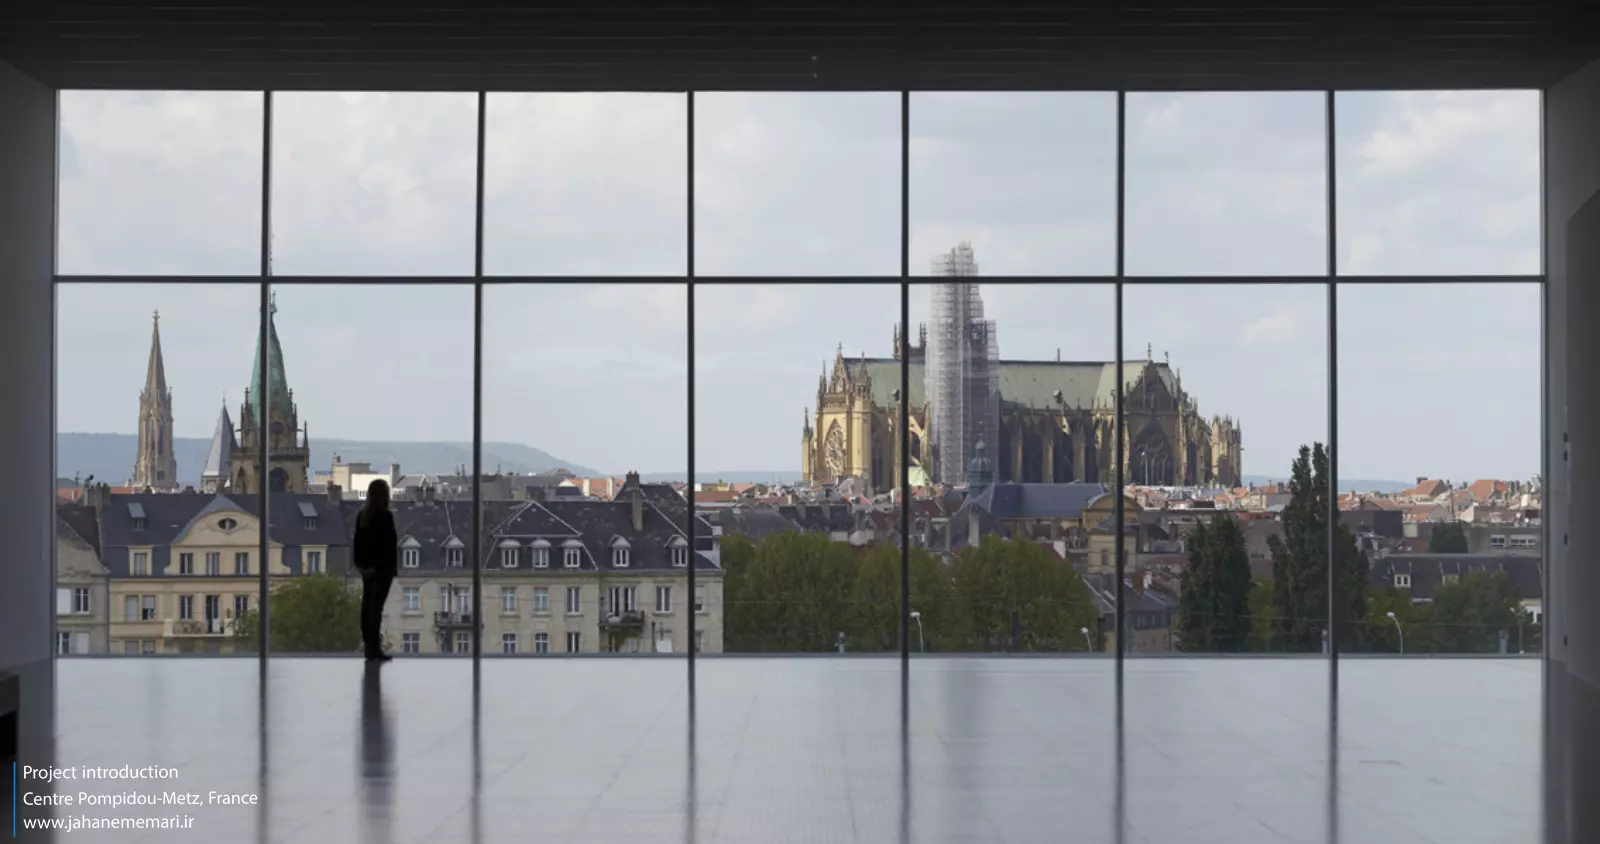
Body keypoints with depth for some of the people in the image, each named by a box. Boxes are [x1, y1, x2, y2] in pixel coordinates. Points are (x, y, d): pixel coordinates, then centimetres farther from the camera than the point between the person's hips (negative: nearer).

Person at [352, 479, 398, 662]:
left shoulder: (361, 515, 8)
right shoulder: (385, 516, -12)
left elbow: (357, 542, 10)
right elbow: (390, 544, -13)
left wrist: (359, 563, 14)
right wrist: (392, 567, -8)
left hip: (367, 566, 7)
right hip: (382, 567, -7)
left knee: (367, 604, 7)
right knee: (376, 606, -9)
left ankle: (369, 646, 10)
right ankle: (374, 648, -11)